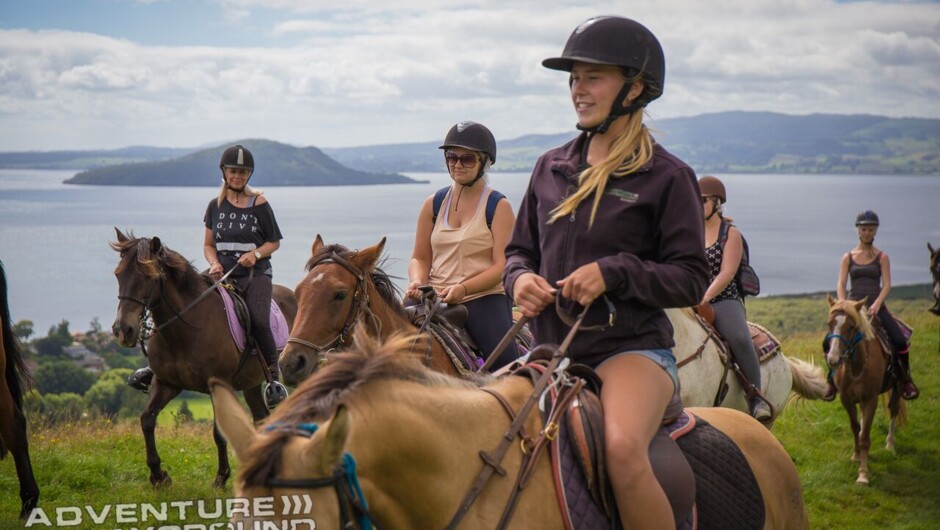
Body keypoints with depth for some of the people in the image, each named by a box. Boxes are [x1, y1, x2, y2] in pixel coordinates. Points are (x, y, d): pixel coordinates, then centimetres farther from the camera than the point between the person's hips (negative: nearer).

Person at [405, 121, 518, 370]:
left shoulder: (498, 206, 1)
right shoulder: (433, 204, 13)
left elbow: (502, 266, -8)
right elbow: (420, 258, 16)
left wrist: (463, 288, -23)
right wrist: (417, 282, -8)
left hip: (484, 297, -4)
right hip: (434, 299, 4)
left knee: (507, 364, -24)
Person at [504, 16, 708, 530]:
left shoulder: (667, 177, -2)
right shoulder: (550, 167, 13)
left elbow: (691, 280, -5)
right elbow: (519, 249, 20)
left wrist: (614, 271, -19)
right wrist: (520, 278, -4)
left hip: (632, 348, -6)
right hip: (552, 349, 6)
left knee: (622, 448, -34)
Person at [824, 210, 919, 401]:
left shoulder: (881, 257, 6)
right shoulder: (848, 257, 9)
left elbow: (887, 285, -3)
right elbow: (840, 284, 1)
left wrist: (876, 304, -21)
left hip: (876, 307, -1)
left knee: (900, 341, -21)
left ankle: (906, 379, 2)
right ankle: (833, 380, 4)